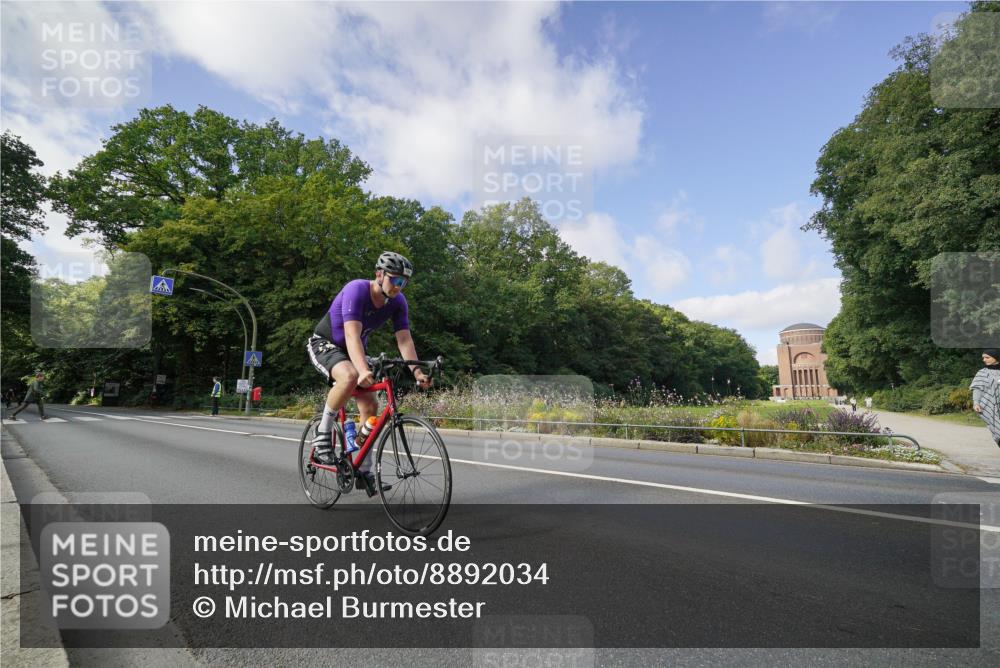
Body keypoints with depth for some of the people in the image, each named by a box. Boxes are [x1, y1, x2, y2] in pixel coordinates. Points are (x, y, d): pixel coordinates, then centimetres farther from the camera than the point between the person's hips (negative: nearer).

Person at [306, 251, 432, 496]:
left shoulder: (398, 302, -12)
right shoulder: (356, 290, -30)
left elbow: (405, 339, -18)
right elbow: (352, 335, -41)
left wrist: (417, 371, -33)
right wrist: (363, 370, -55)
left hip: (353, 350, 6)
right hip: (324, 344, -6)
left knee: (370, 407, -5)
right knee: (350, 378, -37)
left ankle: (364, 470, 7)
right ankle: (323, 433, -15)